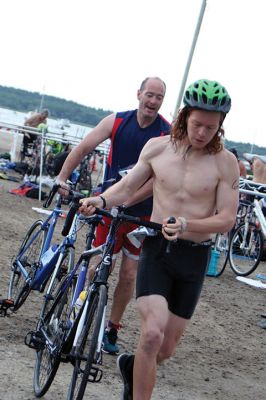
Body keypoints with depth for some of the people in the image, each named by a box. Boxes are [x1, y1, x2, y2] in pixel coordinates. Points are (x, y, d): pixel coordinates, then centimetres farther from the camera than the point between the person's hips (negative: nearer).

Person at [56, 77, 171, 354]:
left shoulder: (168, 134, -10)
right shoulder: (117, 122, -4)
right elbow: (84, 147, -4)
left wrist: (126, 202, -23)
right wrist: (62, 177, -14)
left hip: (141, 214, 0)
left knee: (129, 275, 4)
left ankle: (111, 330, 18)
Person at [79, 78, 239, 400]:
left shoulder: (225, 162, -7)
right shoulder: (157, 147, -1)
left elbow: (227, 219, -10)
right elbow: (127, 187, 6)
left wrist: (186, 224, -27)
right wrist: (101, 200, -15)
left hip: (194, 257, 0)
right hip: (156, 250, 0)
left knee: (165, 349, 8)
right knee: (152, 333, -21)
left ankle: (131, 366, 42)